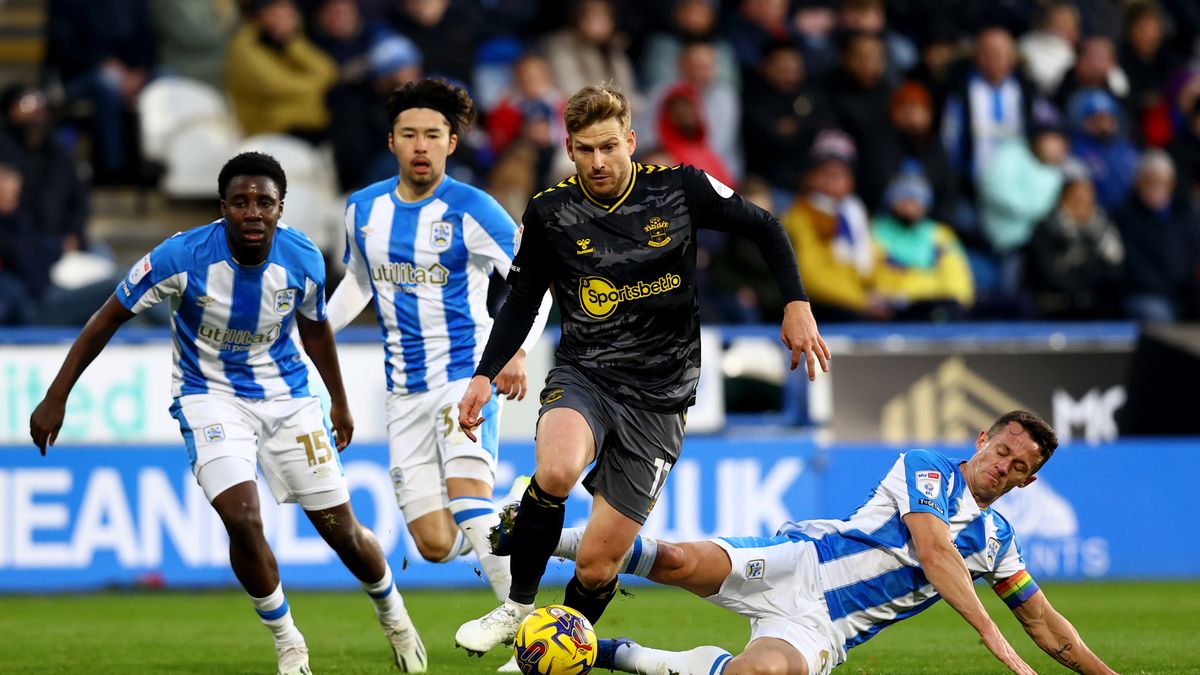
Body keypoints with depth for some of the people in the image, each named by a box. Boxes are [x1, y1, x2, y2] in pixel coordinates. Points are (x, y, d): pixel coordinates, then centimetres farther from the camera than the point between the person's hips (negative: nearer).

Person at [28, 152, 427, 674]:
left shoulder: (303, 260, -14)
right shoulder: (181, 257, -23)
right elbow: (109, 319, -12)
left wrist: (339, 401, 20)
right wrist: (55, 398, -10)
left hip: (286, 394, 2)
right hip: (210, 395, -2)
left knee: (342, 531, 3)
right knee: (243, 519, -24)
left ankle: (393, 614, 34)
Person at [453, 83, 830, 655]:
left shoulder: (680, 189, -6)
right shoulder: (550, 211, -3)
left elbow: (765, 228, 6)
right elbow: (522, 302, 9)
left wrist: (797, 305, -5)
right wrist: (485, 374, -3)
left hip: (658, 397, 0)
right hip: (583, 376, 0)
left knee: (596, 565, -4)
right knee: (555, 472, -35)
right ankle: (517, 607, -12)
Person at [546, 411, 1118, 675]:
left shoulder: (997, 541, 20)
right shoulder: (926, 469, 3)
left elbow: (1044, 624, 28)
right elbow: (932, 552, -13)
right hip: (799, 565, -2)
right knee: (682, 561, -32)